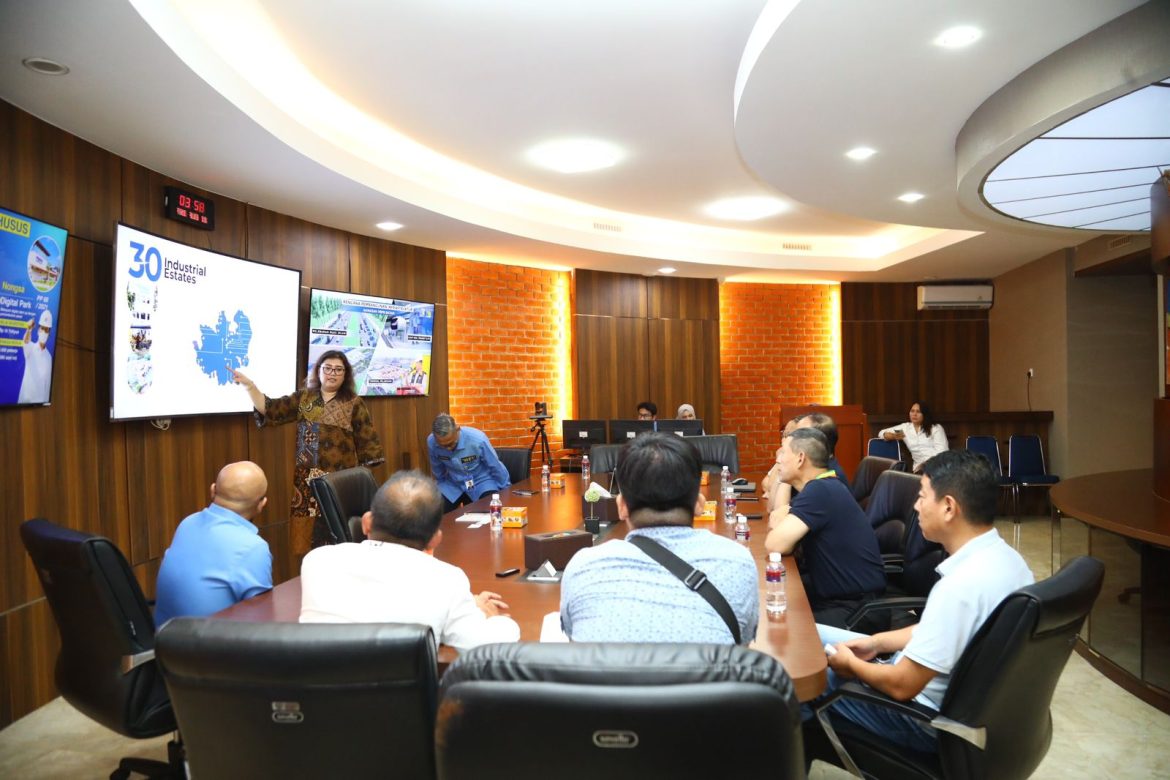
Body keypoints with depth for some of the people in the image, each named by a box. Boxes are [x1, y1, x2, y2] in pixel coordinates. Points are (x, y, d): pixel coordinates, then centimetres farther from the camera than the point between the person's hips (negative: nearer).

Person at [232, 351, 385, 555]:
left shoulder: (353, 403, 1)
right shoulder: (303, 398, 11)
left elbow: (367, 442, 0)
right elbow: (270, 409, 5)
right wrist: (248, 385, -6)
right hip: (306, 480, 3)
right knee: (308, 533, 5)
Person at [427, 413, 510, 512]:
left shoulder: (477, 440, -32)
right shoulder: (431, 442, -22)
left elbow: (495, 466, -15)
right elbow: (437, 468, 2)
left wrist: (506, 489, -3)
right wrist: (441, 485, 17)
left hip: (481, 481, -3)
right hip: (453, 484, 3)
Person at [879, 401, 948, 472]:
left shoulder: (936, 428, 8)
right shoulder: (905, 427, 16)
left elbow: (942, 451, 0)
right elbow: (882, 433, 17)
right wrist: (894, 436, -5)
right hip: (920, 467, 2)